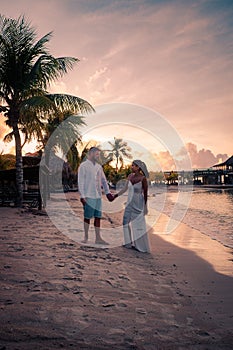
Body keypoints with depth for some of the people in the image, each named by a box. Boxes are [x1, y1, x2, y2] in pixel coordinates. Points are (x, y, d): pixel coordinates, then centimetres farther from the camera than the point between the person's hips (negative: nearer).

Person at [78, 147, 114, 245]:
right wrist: (82, 196, -14)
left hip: (98, 196, 6)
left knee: (97, 217, 6)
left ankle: (98, 238, 11)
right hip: (88, 196, -6)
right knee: (87, 217, 2)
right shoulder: (83, 166, -4)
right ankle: (86, 237, 15)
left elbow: (103, 180, 18)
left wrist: (107, 192, 10)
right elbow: (80, 181, -8)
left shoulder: (99, 166, 13)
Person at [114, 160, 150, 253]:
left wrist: (145, 207, -11)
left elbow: (145, 193, -12)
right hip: (130, 203, 7)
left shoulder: (143, 178, -16)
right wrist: (116, 195, 6)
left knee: (139, 224, 0)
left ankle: (141, 246, 12)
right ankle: (130, 242, 24)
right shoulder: (130, 176, 1)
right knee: (127, 222, 10)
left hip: (138, 204, -7)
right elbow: (125, 188, 9)